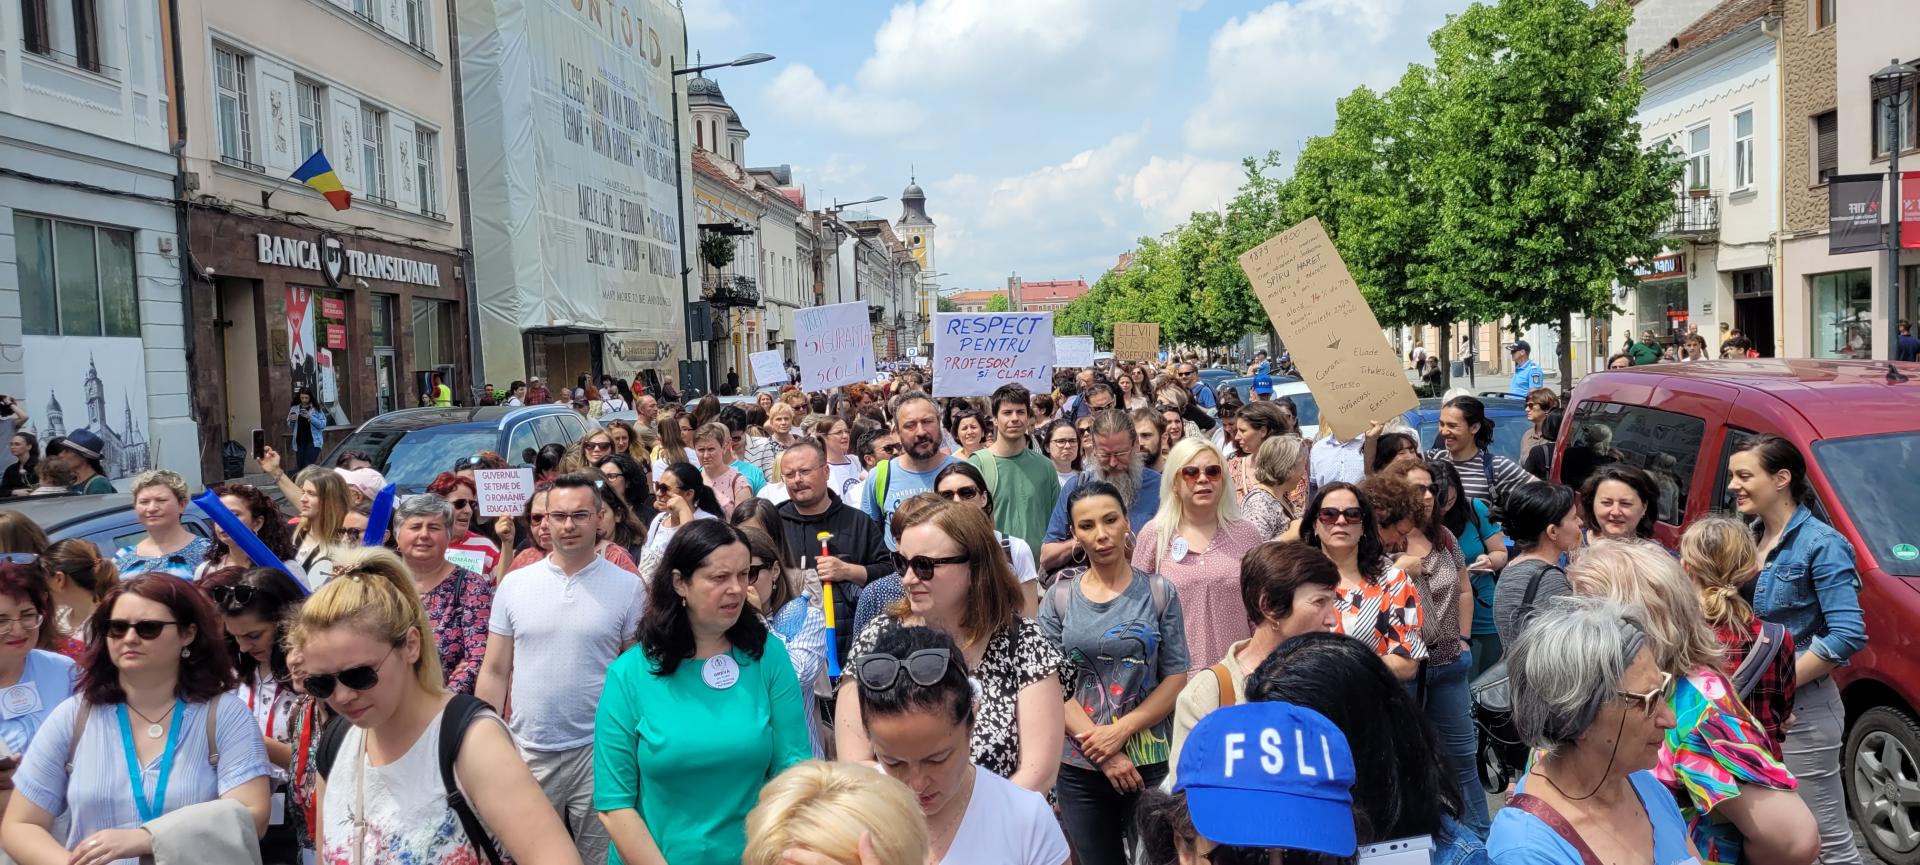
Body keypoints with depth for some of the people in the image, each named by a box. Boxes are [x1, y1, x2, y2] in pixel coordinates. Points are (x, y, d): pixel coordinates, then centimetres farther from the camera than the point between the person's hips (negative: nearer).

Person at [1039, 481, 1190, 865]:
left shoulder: (1160, 592, 0)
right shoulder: (1059, 597, 1)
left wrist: (1122, 731, -14)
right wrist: (1103, 751, -12)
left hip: (1151, 761, -1)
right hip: (1079, 765, 1)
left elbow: (1177, 676, -3)